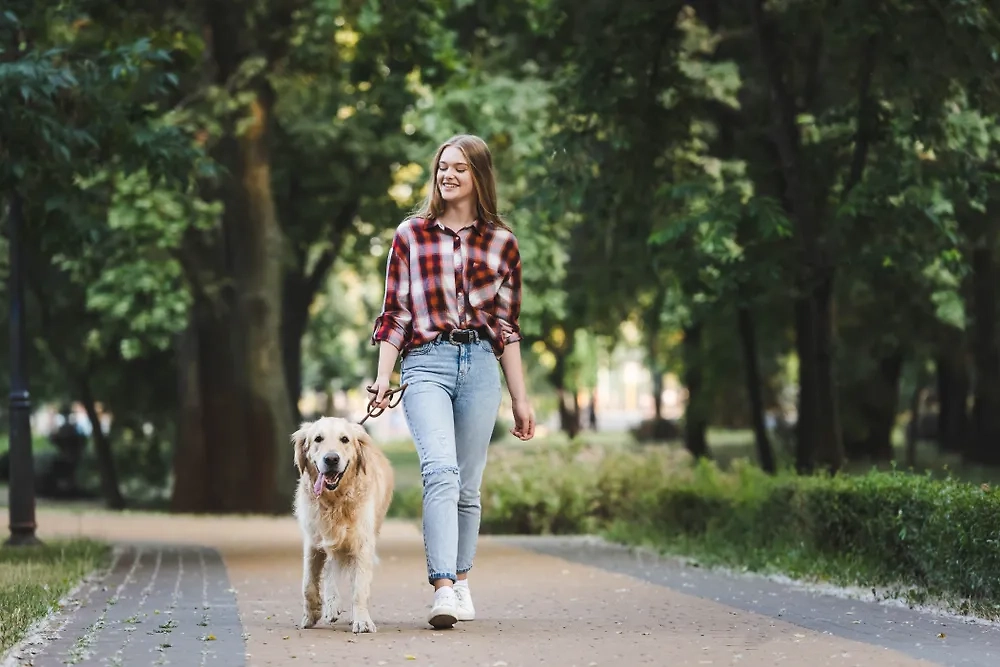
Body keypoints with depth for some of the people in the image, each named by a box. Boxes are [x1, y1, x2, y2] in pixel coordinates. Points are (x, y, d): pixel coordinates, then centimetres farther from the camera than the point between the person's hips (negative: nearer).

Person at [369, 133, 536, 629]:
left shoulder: (501, 243, 12)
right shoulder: (411, 235, 10)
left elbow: (507, 325, 13)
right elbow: (395, 312, 9)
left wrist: (520, 398, 11)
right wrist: (382, 378, -1)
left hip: (480, 365, 2)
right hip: (426, 363, -2)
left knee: (468, 484, 5)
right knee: (442, 470, -20)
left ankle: (459, 581, 20)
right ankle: (443, 589, -28)